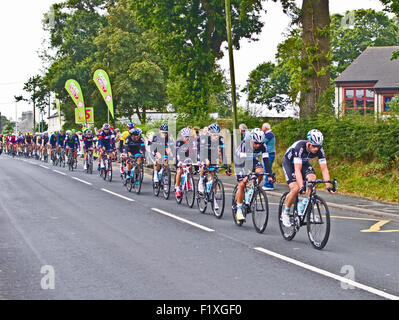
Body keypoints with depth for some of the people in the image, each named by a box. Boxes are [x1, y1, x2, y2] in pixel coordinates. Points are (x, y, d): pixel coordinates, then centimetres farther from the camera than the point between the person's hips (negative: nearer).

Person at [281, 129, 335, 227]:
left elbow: (324, 169, -23)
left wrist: (328, 186, -34)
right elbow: (297, 170, -43)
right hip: (289, 162, -4)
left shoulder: (320, 150, -25)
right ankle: (286, 213, 1)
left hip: (303, 162, 4)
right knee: (295, 189, -22)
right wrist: (301, 187, -52)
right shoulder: (299, 147, -38)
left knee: (312, 179, -24)